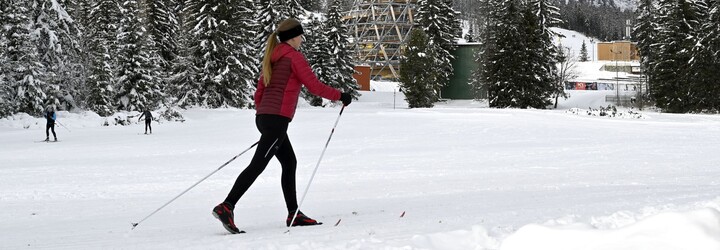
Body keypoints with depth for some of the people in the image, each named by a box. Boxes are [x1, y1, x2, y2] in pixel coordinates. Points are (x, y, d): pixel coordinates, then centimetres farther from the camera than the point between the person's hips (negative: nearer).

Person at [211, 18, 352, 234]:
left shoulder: (271, 58, 17)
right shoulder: (294, 56, -7)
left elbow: (259, 92, 19)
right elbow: (314, 86, -8)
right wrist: (340, 96, 4)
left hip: (264, 117, 9)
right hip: (277, 119, -9)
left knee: (289, 163, 15)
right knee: (257, 165, -12)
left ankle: (293, 214, 16)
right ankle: (226, 207, -19)